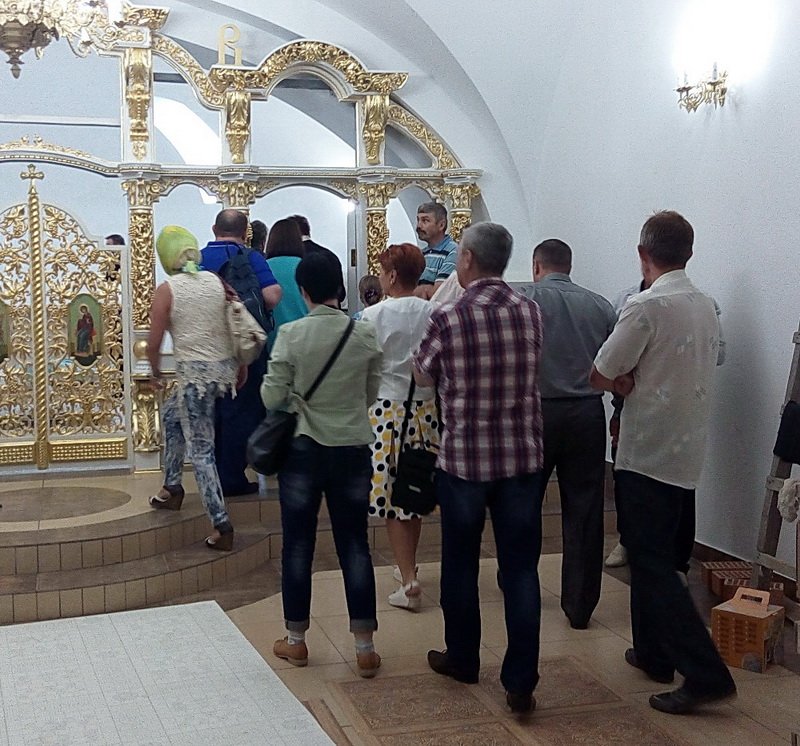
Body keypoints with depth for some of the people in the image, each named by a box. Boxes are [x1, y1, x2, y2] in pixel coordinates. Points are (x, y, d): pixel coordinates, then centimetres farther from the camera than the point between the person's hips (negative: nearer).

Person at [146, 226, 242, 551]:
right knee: (171, 412, 29)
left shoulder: (166, 290, -8)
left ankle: (221, 525, 0)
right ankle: (172, 487, 36)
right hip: (226, 368, 6)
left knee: (201, 450, 1)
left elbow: (154, 343, -7)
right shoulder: (216, 281, 5)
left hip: (194, 374, -6)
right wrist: (242, 367, 19)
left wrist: (155, 370, 13)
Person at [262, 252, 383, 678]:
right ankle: (365, 648, 11)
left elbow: (272, 397, -8)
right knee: (354, 546, 8)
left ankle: (296, 641, 22)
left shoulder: (291, 335, -12)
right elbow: (371, 394, 4)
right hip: (353, 449, 2)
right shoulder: (365, 335, -5)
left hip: (303, 450, -2)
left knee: (298, 545, 11)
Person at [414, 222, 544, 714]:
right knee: (521, 568, 6)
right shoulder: (532, 312, 0)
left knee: (461, 564, 15)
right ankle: (521, 681, 6)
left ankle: (463, 658, 31)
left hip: (463, 458, -2)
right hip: (523, 457, 3)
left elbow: (424, 378, 6)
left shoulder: (447, 319, -12)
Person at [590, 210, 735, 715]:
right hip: (690, 452, 8)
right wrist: (637, 382, 5)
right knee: (657, 555, 19)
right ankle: (655, 653, 28)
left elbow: (600, 376, -14)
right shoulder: (707, 307, 7)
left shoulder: (647, 307, -17)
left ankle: (706, 673, -7)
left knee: (651, 564, -3)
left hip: (648, 455, -8)